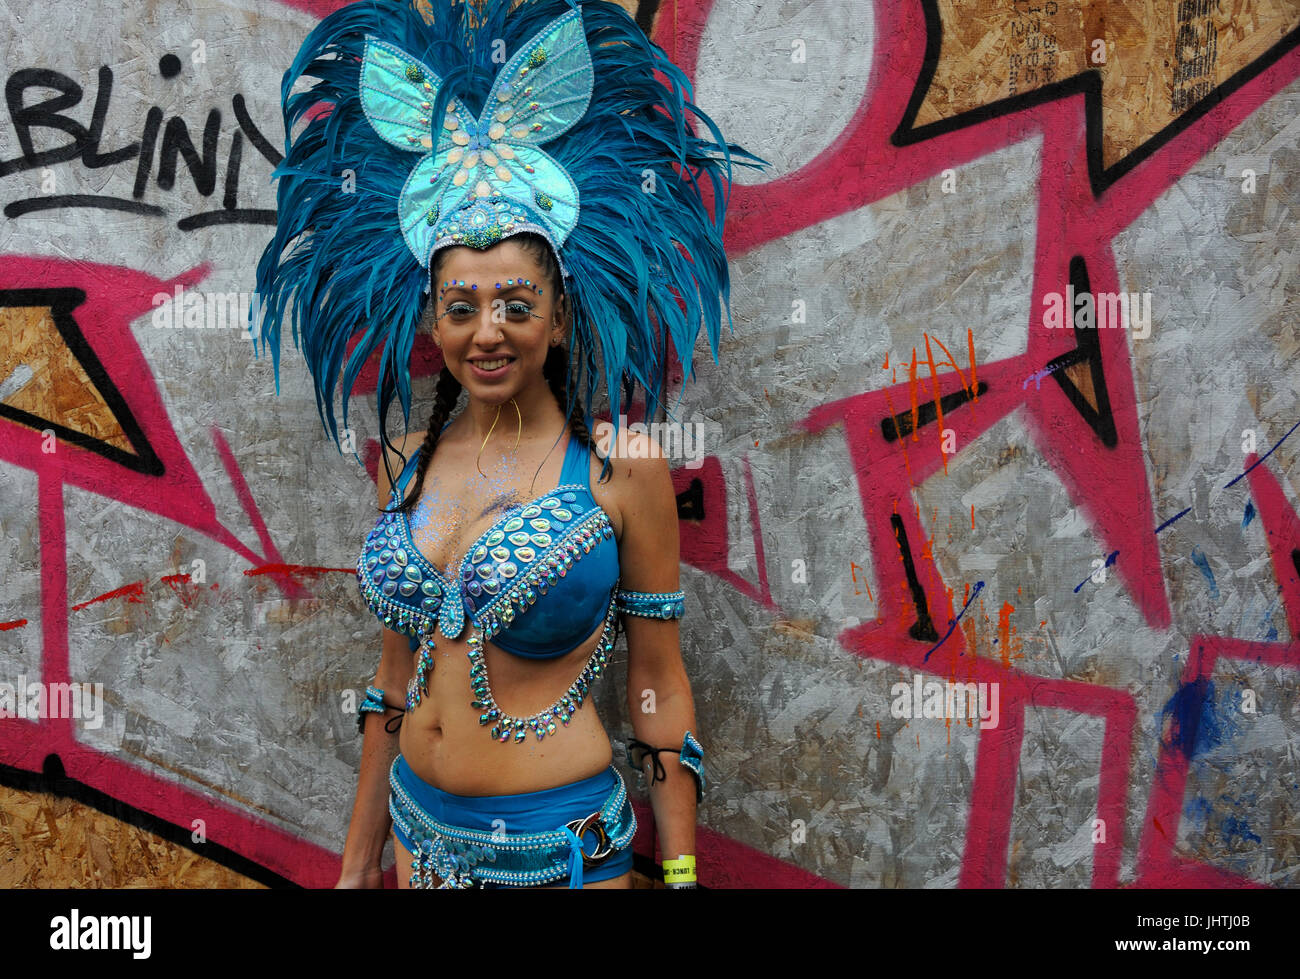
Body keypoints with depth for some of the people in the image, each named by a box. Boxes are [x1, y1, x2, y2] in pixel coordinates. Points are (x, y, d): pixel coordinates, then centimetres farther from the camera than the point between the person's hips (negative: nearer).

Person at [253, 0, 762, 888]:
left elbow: (658, 687, -7)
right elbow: (397, 667, 9)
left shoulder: (622, 467, -12)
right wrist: (359, 861, 13)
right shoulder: (407, 464, 1)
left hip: (563, 847, -4)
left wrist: (680, 871, -6)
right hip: (422, 833, 4)